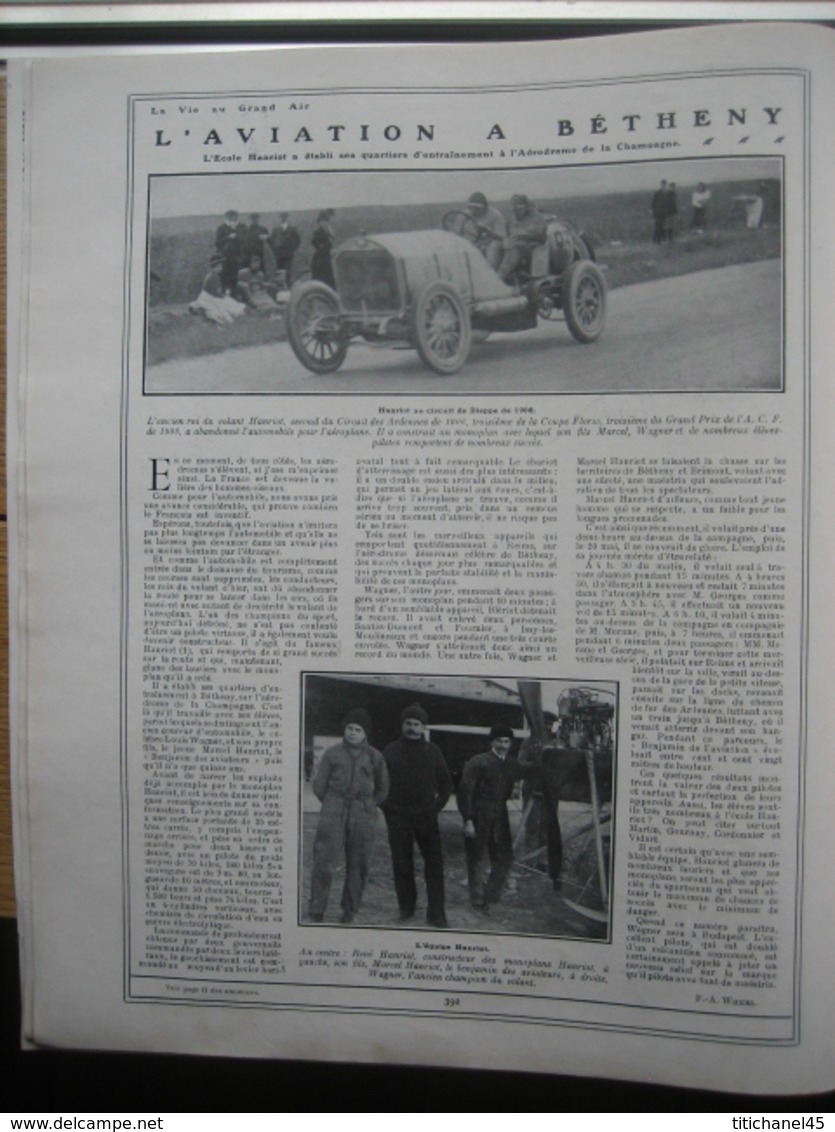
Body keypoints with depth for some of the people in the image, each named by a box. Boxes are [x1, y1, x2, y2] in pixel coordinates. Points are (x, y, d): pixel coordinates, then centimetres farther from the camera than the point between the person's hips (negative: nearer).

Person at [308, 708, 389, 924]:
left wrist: (367, 806, 10)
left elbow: (383, 789, 16)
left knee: (358, 865, 5)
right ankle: (316, 911, 0)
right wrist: (332, 804, 7)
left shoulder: (374, 756, 7)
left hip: (363, 817, 1)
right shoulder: (332, 753, 6)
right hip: (333, 813, -1)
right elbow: (319, 785, 9)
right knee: (324, 860, -9)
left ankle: (349, 911, 18)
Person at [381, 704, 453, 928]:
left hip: (426, 816, 0)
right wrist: (387, 807, -1)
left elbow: (446, 782, 12)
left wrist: (437, 806, 3)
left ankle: (436, 914, 0)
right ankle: (406, 908, 20)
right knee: (401, 864, 6)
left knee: (434, 863, -5)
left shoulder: (432, 752, 5)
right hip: (398, 816, 0)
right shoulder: (391, 751, 3)